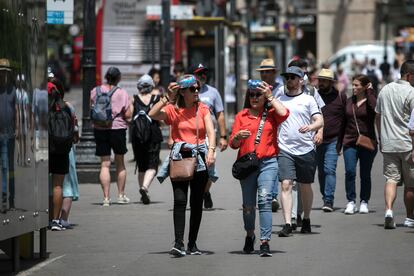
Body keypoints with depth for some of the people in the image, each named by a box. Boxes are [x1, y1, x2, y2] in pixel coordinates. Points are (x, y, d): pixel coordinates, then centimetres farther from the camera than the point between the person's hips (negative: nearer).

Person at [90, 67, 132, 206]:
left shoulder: (95, 91, -1)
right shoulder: (121, 93, -8)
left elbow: (91, 110, 7)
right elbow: (128, 115, -10)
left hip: (99, 129, 1)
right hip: (117, 128, -1)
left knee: (105, 164, 3)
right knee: (120, 163, 16)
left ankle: (106, 197, -5)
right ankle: (121, 195, 21)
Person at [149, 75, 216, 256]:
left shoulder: (203, 109, 5)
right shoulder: (173, 110, 1)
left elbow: (211, 132, -6)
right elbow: (152, 115, -14)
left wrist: (211, 151, -22)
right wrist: (167, 98, -14)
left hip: (199, 158, 2)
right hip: (179, 157, -2)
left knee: (197, 203, 6)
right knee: (180, 200, -13)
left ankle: (192, 244, 14)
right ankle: (178, 243, -18)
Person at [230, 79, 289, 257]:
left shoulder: (271, 114, 8)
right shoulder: (241, 116, 11)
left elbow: (283, 114, -16)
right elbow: (233, 144, 7)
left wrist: (270, 97, -6)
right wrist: (238, 137, -16)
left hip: (268, 162, -2)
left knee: (265, 200, -16)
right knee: (248, 205, 9)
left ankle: (265, 242, -19)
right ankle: (250, 235, 33)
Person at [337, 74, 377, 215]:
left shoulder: (370, 100, -1)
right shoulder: (349, 102, 11)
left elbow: (375, 107, -27)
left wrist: (370, 91, -14)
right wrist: (339, 144, 16)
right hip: (350, 143, 2)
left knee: (365, 174, 5)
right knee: (350, 172, -12)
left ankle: (364, 202, 17)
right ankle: (351, 202, -6)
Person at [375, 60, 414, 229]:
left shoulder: (385, 90, 10)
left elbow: (377, 117, 17)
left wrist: (381, 139, 27)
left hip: (388, 145, 5)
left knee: (391, 179, 2)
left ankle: (388, 210, -21)